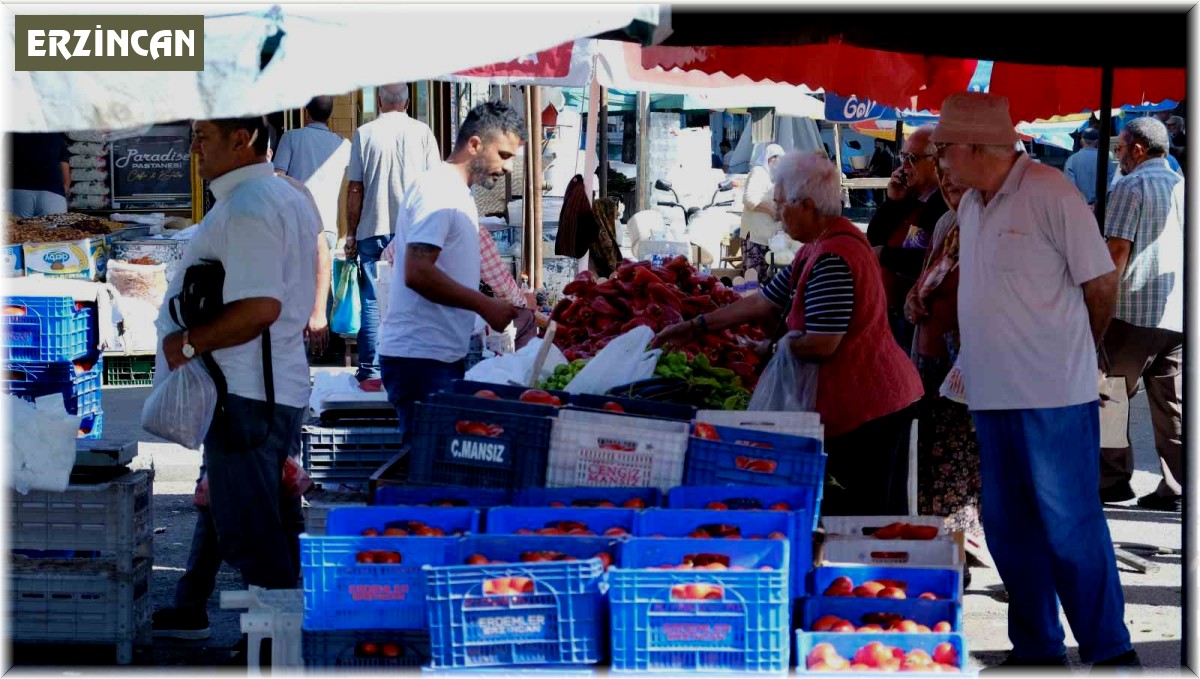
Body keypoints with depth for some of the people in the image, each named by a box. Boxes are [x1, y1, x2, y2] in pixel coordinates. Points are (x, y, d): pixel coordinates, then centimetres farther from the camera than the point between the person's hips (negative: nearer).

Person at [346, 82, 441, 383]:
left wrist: (351, 233, 7)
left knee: (372, 301, 5)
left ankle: (371, 369, 4)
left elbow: (355, 189, 0)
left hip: (373, 230, 0)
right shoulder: (422, 132, 0)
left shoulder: (364, 134, -1)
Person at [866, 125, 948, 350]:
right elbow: (872, 240, 15)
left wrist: (886, 255, -16)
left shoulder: (947, 205, -17)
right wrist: (892, 201, 1)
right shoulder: (908, 197, 11)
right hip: (891, 313, 8)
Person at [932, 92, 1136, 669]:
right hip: (992, 396, 8)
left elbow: (1102, 284, -8)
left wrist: (1075, 349, 6)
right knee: (1008, 529, 13)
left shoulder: (1051, 194, -12)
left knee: (1070, 528, -3)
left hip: (1053, 398, -8)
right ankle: (1037, 648, 24)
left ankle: (1109, 651, 9)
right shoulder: (971, 206, 11)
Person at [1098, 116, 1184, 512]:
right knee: (1172, 404, 6)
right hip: (1179, 314, 6)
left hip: (1136, 310, -6)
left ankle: (1114, 479, 5)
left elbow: (1117, 249, -14)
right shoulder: (1183, 187, 14)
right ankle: (1173, 489, 5)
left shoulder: (1131, 187, -7)